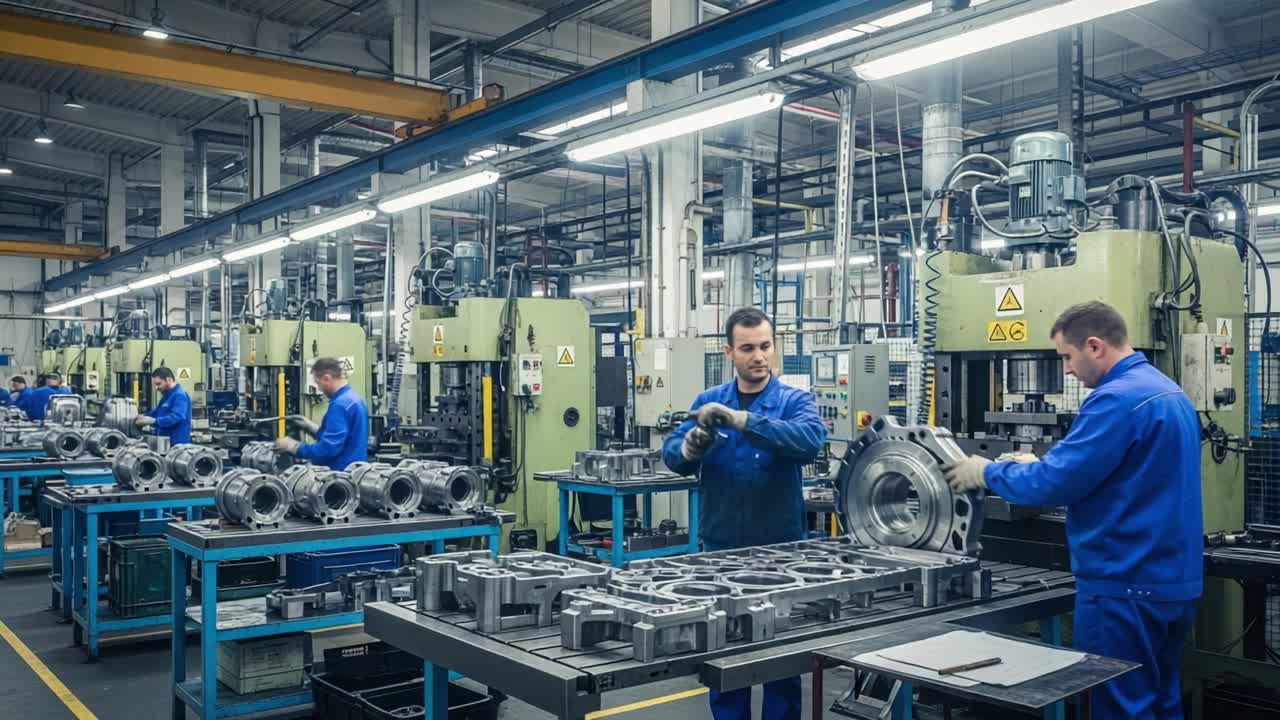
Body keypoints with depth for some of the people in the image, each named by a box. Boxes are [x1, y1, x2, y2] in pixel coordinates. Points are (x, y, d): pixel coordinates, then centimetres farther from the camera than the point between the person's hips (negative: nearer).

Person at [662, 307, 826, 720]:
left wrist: (742, 420, -34)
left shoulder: (795, 401, -4)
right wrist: (689, 448, -28)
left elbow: (811, 441, -26)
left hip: (779, 549, -2)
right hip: (720, 548, 2)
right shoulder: (708, 402, 5)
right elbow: (671, 455, -4)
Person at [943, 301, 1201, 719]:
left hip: (1125, 585, -10)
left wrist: (986, 473, -6)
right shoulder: (1168, 391, 13)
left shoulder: (1117, 399, -20)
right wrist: (1039, 464, 16)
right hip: (1171, 579, 10)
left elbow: (1056, 482, -21)